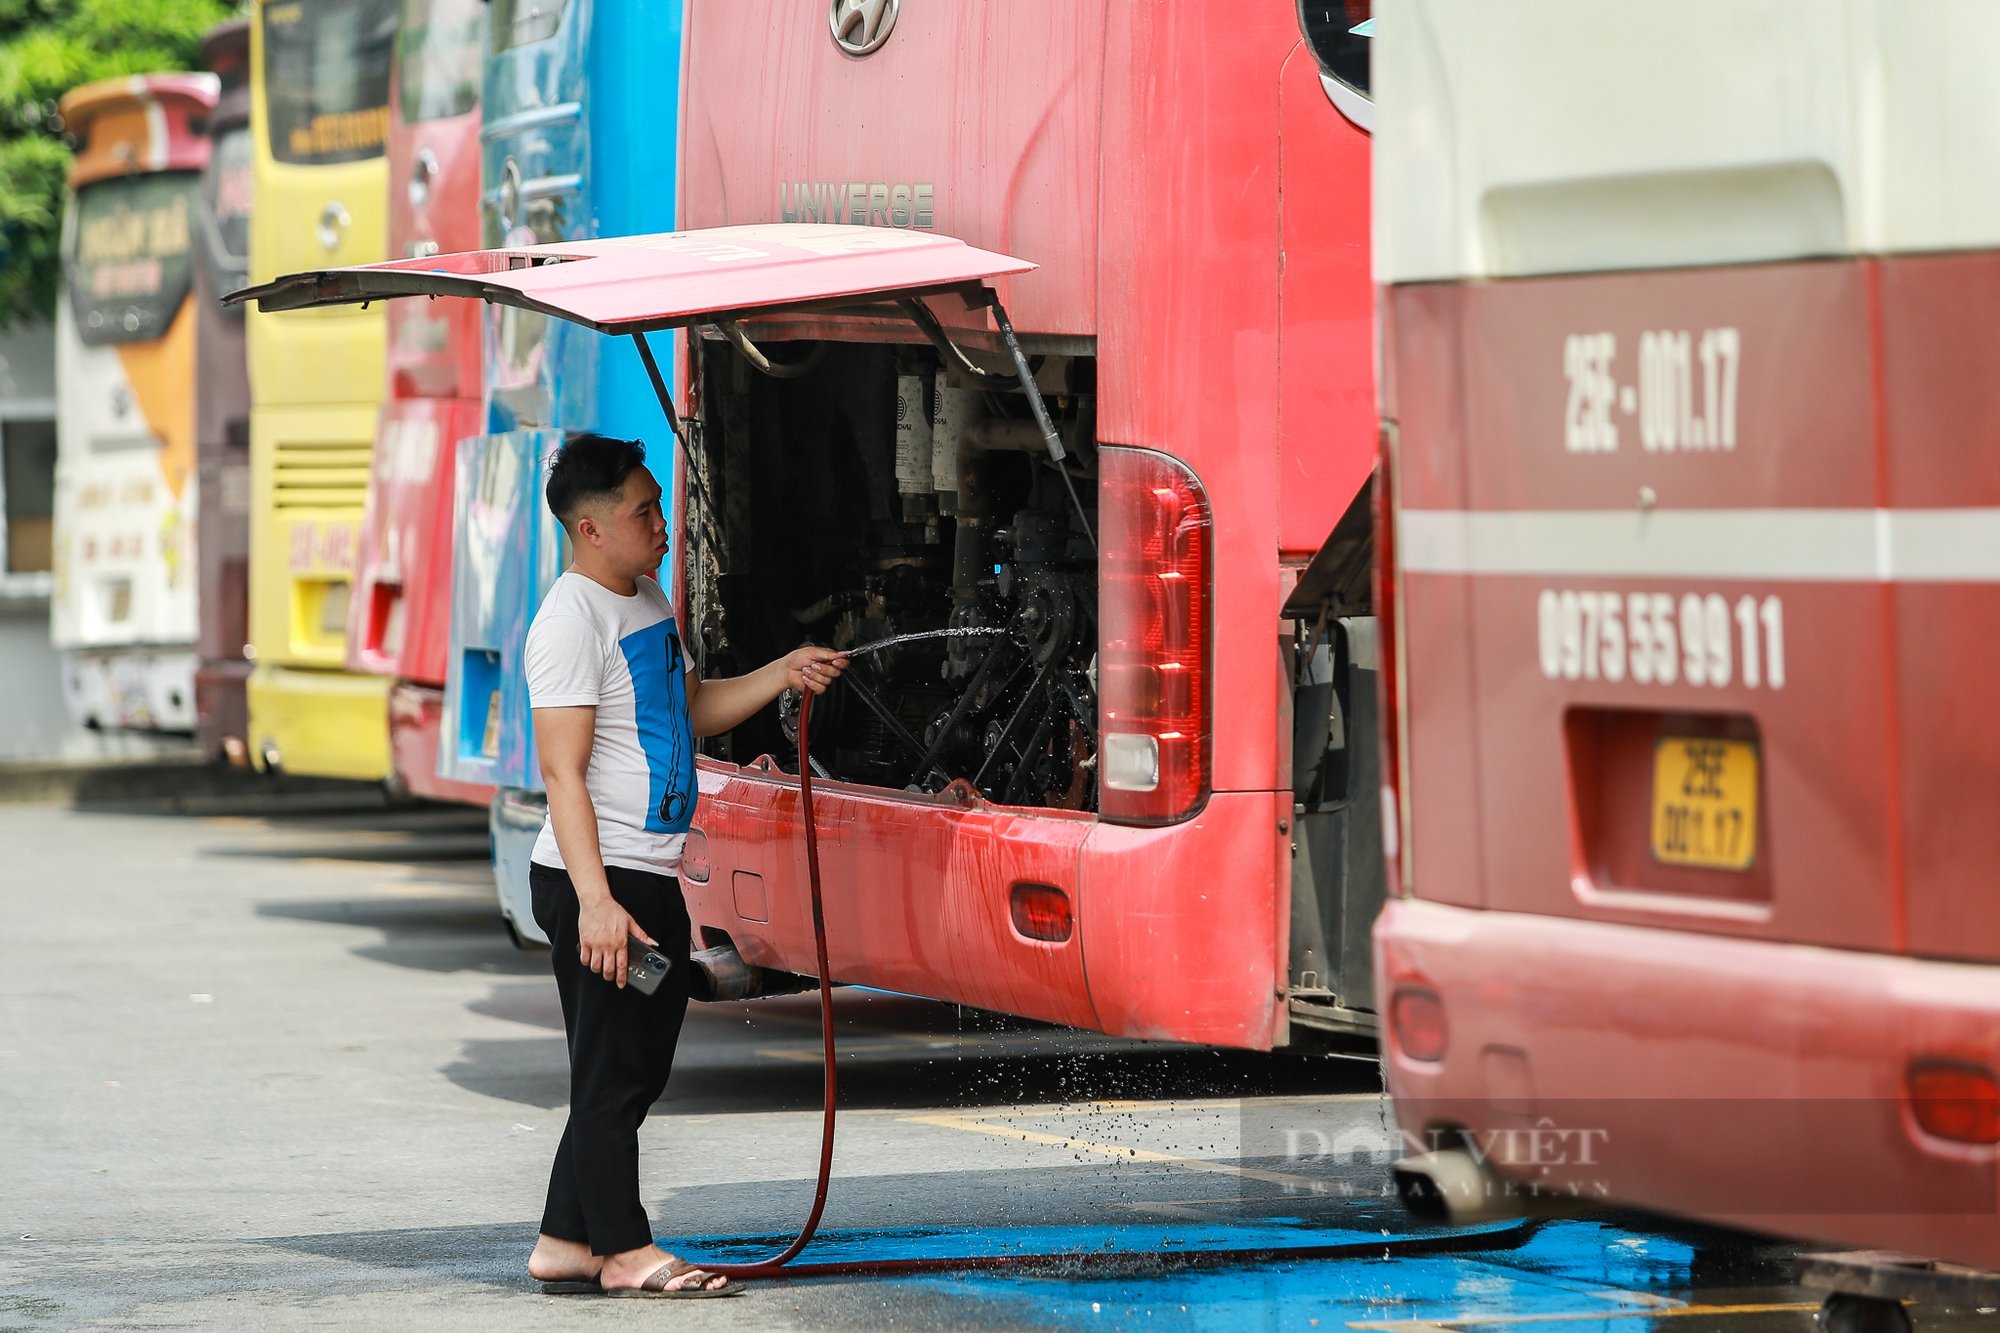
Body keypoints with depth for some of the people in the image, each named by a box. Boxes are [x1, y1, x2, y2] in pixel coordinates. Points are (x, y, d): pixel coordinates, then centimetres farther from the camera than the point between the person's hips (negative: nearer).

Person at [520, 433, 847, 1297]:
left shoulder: (649, 602, 15)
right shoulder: (572, 620, -15)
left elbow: (693, 710, 28)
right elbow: (562, 773, -20)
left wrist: (784, 675, 13)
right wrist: (594, 900, -26)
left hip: (654, 877, 10)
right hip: (600, 880, -10)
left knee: (638, 1071, 12)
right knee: (611, 1073, -2)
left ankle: (565, 1244, 18)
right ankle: (624, 1251, 5)